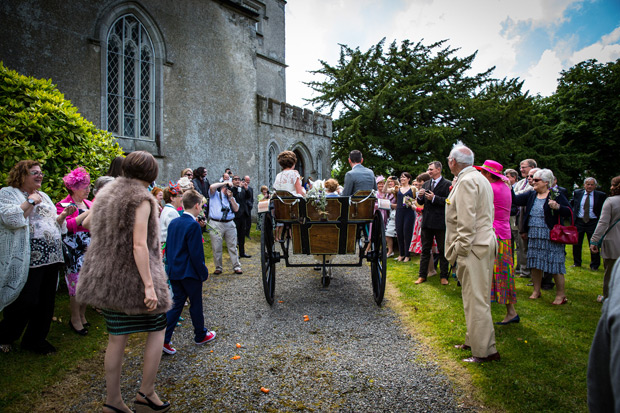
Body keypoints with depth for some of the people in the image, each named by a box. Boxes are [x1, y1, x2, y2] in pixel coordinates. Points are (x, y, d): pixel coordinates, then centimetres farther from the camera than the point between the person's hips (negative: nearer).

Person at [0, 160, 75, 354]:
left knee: (46, 302, 10)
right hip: (27, 260, -7)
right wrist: (30, 202, -13)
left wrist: (63, 216, 6)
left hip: (51, 258, 7)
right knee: (25, 301, -2)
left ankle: (35, 339, 25)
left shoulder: (44, 196, 20)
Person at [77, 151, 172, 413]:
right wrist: (149, 285, -22)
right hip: (133, 278, -8)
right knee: (157, 329, 9)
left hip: (106, 278, 8)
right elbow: (139, 245, -22)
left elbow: (99, 238, 18)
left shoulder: (105, 195, 11)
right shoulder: (141, 200, -15)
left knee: (117, 337, 14)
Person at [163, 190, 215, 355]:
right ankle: (200, 335, 26)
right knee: (196, 304, 10)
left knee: (177, 304, 13)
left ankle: (164, 339, 7)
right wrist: (204, 273, -10)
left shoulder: (173, 223, 6)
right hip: (190, 273, -7)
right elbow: (196, 254, -20)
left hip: (174, 272, 7)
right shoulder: (193, 225, -19)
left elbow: (167, 248, 12)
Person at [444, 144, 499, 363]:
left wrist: (459, 250, -17)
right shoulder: (479, 178, 18)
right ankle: (474, 340, 28)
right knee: (477, 297, 17)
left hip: (473, 248, -11)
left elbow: (467, 222, -21)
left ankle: (485, 350, 3)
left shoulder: (466, 181, -15)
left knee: (475, 299, -4)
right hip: (484, 243, 11)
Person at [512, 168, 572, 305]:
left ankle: (560, 295, 14)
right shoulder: (531, 195, 10)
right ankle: (536, 291, 25)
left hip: (551, 237, -5)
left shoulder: (556, 195, -5)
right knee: (535, 264, 11)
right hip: (534, 236, 5)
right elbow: (515, 200, 0)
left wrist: (557, 207, -25)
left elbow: (569, 212, -8)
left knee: (555, 264, 0)